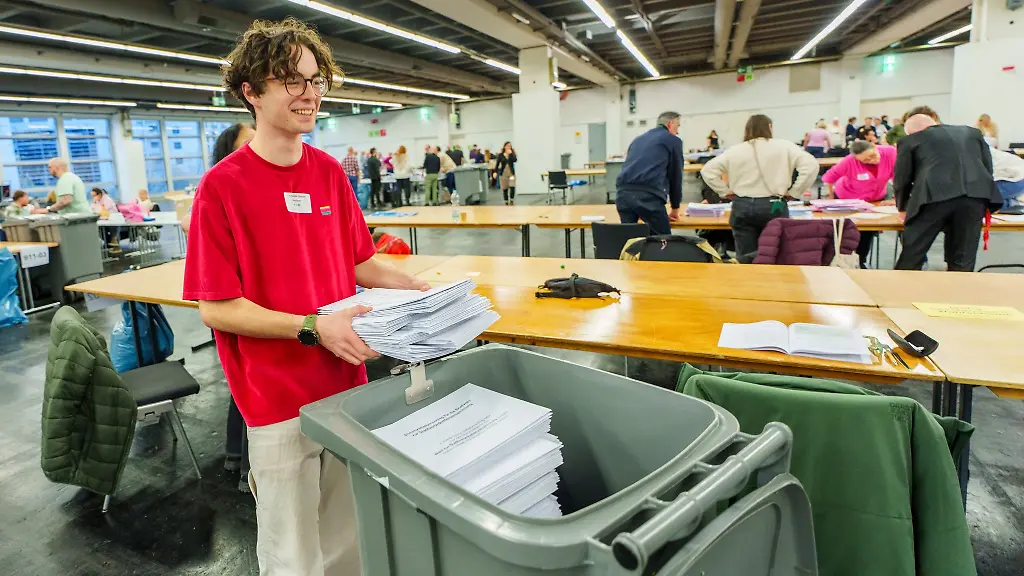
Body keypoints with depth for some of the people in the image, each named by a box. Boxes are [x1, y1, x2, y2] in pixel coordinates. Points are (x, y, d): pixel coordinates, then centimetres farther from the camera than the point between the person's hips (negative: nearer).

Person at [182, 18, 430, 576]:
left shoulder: (330, 171, 5)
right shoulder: (222, 185, -12)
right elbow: (218, 308, -12)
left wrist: (418, 288, -4)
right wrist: (314, 327, -23)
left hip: (346, 385, 5)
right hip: (279, 402, -4)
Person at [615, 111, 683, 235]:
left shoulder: (638, 139, 31)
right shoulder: (673, 140, 14)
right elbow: (675, 175, 17)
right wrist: (675, 208, 29)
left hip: (623, 192, 6)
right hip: (648, 195, -6)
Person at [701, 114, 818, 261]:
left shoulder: (734, 151, 5)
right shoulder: (784, 146, 2)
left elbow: (707, 171, 4)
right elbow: (810, 165, -8)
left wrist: (725, 191, 9)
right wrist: (794, 192, -1)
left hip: (742, 206, 2)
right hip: (773, 206, -1)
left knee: (745, 260, 7)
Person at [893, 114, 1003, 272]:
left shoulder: (910, 140, 20)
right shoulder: (972, 132, 31)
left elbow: (901, 179, 21)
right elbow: (988, 168, 29)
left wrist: (902, 208, 37)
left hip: (934, 195, -4)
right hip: (976, 193, 4)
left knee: (910, 258, 6)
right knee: (963, 260, 11)